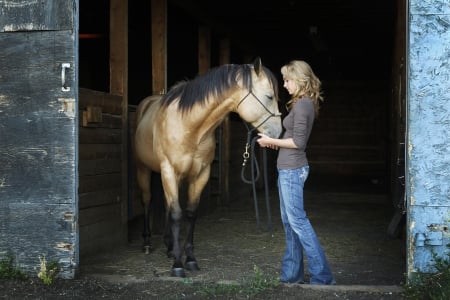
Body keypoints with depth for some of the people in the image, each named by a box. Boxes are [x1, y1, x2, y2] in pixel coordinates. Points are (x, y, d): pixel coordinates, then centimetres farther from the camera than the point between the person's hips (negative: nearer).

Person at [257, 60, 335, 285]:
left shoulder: (301, 105, -17)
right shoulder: (306, 104, 12)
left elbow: (298, 142, -20)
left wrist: (271, 141, -11)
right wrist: (276, 142, 8)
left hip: (292, 169, -10)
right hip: (289, 169, 10)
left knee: (297, 220, -6)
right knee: (289, 221, 14)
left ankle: (321, 275, -2)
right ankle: (292, 273, 21)